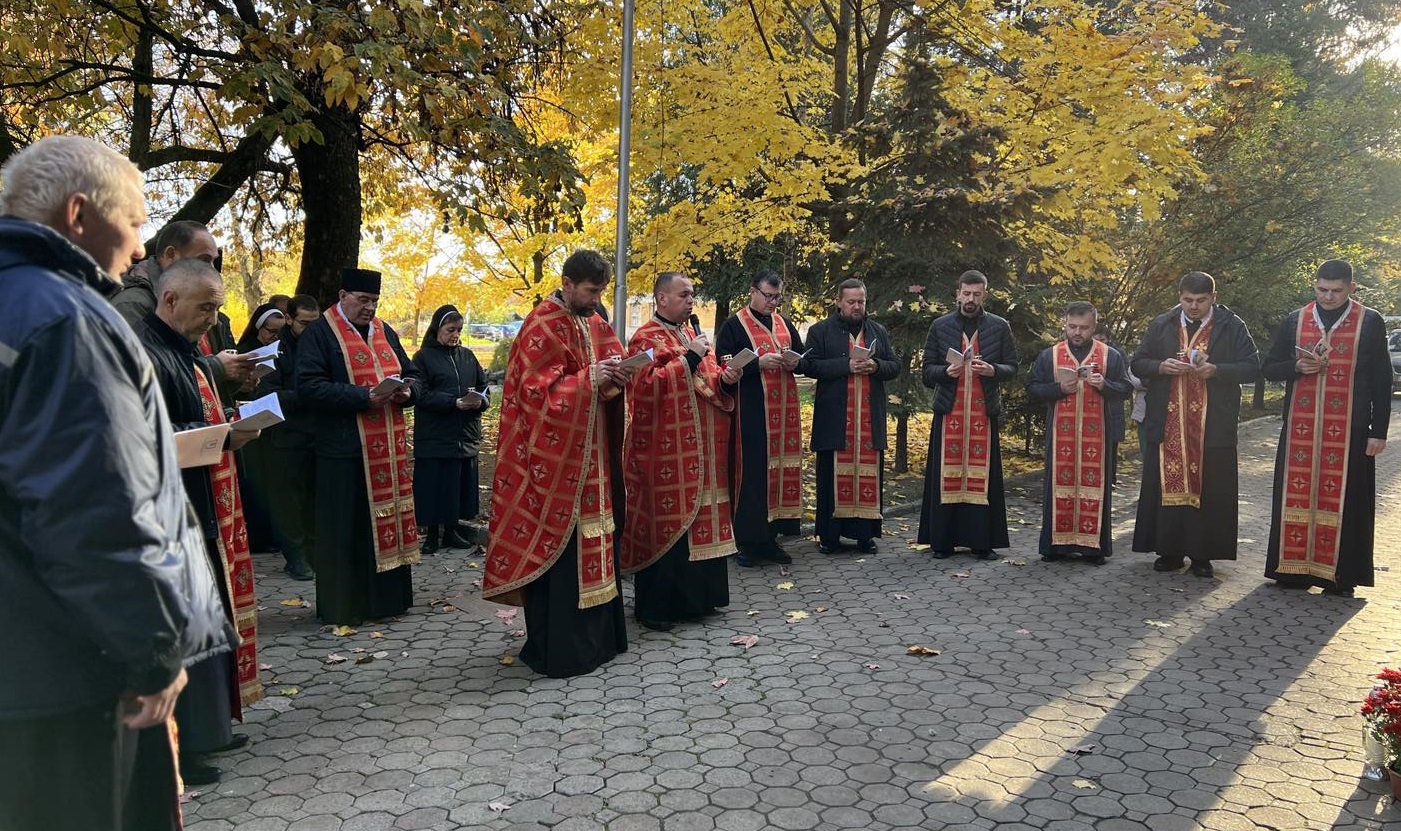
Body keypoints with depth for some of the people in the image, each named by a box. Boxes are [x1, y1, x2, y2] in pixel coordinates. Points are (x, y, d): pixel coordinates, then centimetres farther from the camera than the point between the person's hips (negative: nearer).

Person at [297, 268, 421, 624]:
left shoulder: (385, 331, 14)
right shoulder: (319, 333, -5)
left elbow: (412, 373, 19)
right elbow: (309, 387, -17)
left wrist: (406, 391, -5)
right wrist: (364, 397, -23)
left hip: (388, 447, 6)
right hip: (345, 447, -6)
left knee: (388, 520, 11)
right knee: (346, 529, 0)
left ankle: (388, 597, 22)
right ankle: (342, 606, 10)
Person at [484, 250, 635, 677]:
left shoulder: (594, 323, 13)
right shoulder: (541, 326, -12)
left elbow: (610, 364, 18)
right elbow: (537, 391, -18)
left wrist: (617, 373, -5)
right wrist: (589, 378, -24)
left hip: (591, 454, 8)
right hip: (555, 455, -8)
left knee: (592, 541, 13)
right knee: (557, 546, -3)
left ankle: (595, 635, 24)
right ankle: (557, 647, 7)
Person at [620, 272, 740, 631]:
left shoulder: (693, 333, 16)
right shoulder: (646, 338, -8)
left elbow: (708, 379, 18)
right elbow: (649, 385, -20)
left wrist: (725, 379, -4)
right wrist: (689, 358, -20)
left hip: (700, 449, 8)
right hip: (665, 450, -8)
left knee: (698, 519, 11)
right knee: (664, 522, -3)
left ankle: (694, 597, 23)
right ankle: (654, 605, 8)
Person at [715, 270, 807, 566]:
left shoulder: (785, 324, 14)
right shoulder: (734, 325, -2)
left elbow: (803, 358, 18)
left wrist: (796, 362, -5)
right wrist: (758, 363, -21)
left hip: (784, 411, 6)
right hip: (750, 412, -5)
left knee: (780, 469, 6)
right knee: (750, 472, -5)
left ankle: (770, 537, 14)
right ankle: (746, 540, 4)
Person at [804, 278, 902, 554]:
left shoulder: (879, 332, 16)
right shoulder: (820, 331, 5)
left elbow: (895, 367, 13)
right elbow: (810, 365, -6)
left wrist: (876, 366, -9)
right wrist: (847, 365, -16)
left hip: (871, 417, 3)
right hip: (834, 416, -3)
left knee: (869, 472, 2)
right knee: (834, 473, -1)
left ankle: (865, 533, 9)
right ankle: (829, 535, 6)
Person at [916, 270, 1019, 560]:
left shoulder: (999, 327, 9)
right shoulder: (940, 326, 8)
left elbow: (1012, 368, 8)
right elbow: (928, 370, 7)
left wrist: (992, 370, -13)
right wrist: (946, 371, -14)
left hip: (985, 412, 0)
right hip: (949, 411, 0)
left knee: (982, 474, 0)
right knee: (947, 474, -1)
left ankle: (981, 541, 7)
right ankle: (942, 540, 6)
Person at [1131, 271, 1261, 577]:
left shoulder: (1232, 327, 3)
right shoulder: (1161, 325, 8)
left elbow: (1252, 367, 0)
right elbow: (1137, 363, 10)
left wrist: (1216, 370, -16)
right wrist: (1160, 366, -11)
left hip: (1213, 427, -2)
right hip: (1168, 424, 2)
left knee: (1209, 490, 1)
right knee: (1167, 485, 3)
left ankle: (1202, 554, 11)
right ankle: (1169, 551, 13)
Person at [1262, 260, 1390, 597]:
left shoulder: (1370, 323, 2)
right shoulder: (1295, 320, 7)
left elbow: (1381, 381, 2)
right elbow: (1270, 368, 11)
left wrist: (1378, 431, -3)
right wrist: (1297, 367, -11)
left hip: (1349, 430, -2)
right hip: (1300, 428, 2)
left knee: (1343, 500, 1)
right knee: (1297, 495, 5)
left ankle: (1341, 575, 11)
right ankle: (1294, 568, 15)